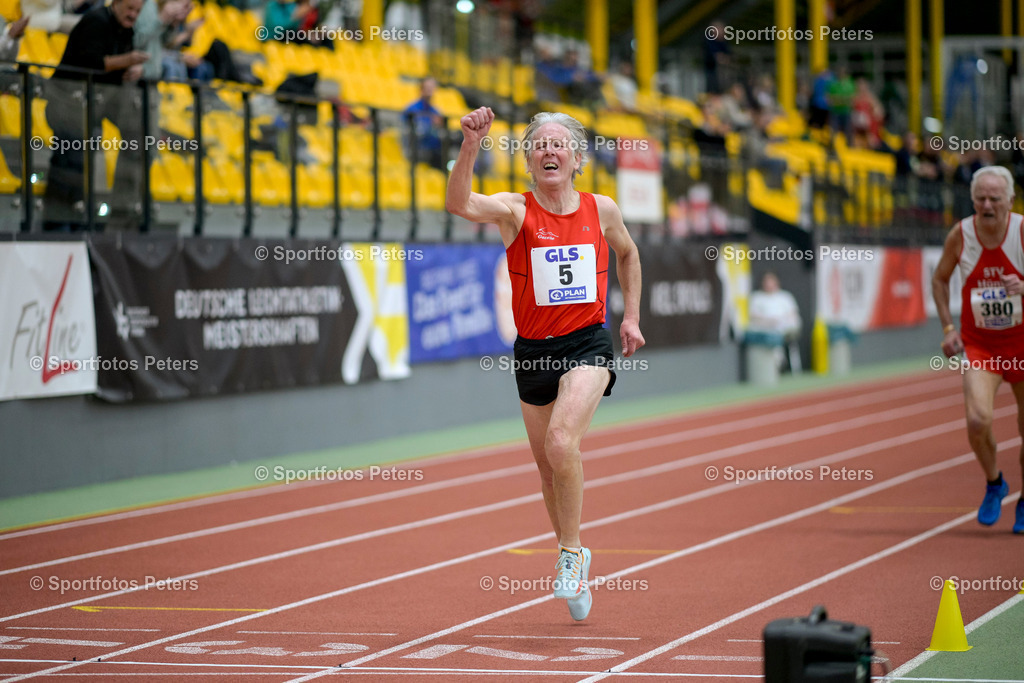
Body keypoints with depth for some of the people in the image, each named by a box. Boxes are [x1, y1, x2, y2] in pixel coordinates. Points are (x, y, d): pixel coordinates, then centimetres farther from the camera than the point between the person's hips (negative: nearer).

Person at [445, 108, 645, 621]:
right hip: (533, 349, 2)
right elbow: (459, 204, -28)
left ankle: (570, 552, -8)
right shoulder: (515, 210, -7)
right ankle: (573, 556, 34)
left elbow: (627, 254, 22)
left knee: (561, 443, -25)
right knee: (548, 465, 12)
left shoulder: (601, 210, 0)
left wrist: (631, 316, 16)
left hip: (587, 345, -2)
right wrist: (470, 146, -41)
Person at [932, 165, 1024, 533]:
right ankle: (994, 483, 9)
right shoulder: (960, 235, -8)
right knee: (978, 419, -20)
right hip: (978, 344, 0)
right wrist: (948, 328, 0)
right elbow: (940, 279, 9)